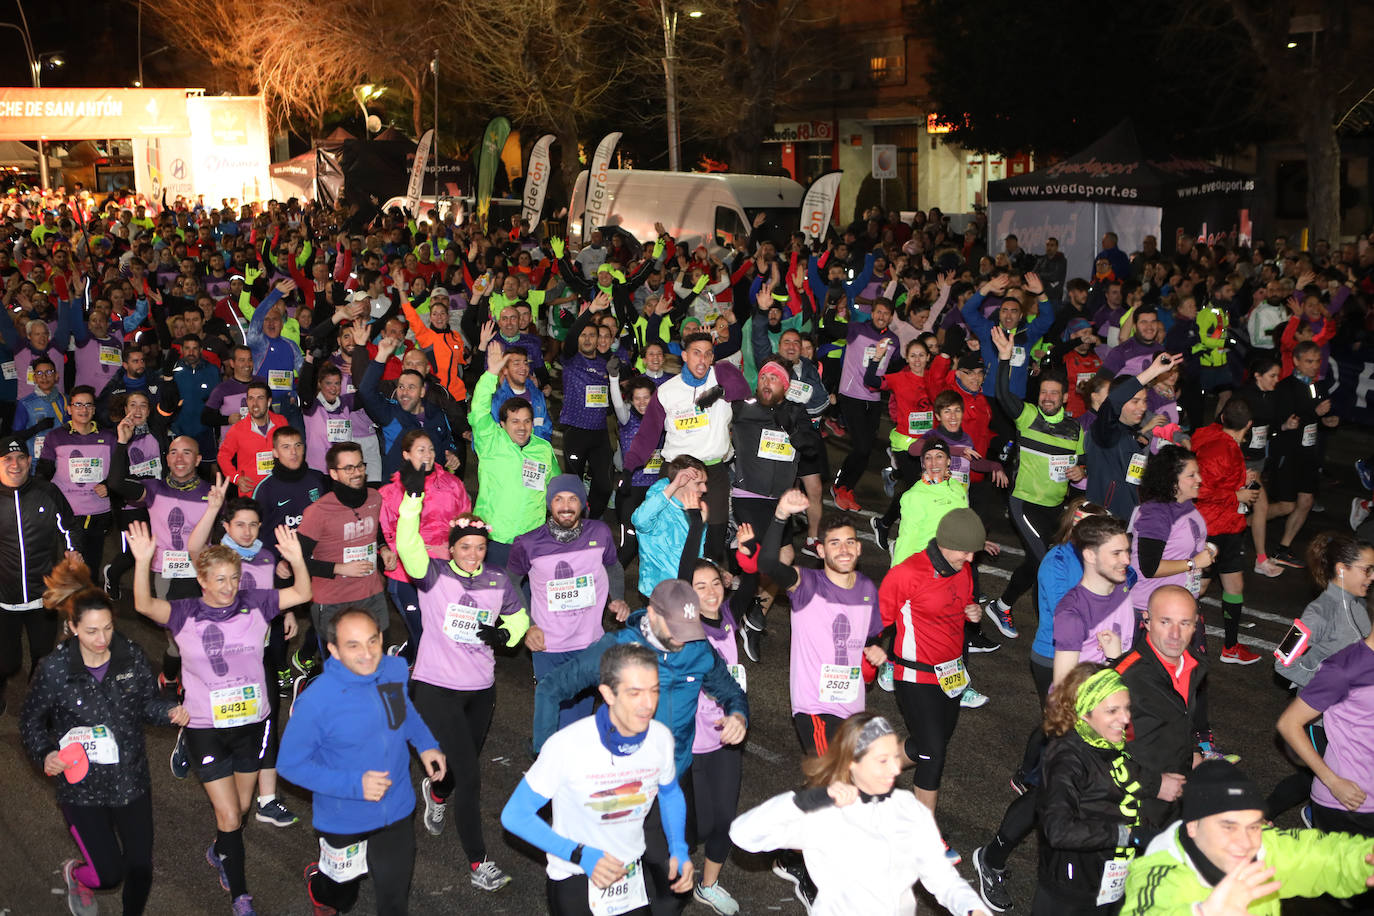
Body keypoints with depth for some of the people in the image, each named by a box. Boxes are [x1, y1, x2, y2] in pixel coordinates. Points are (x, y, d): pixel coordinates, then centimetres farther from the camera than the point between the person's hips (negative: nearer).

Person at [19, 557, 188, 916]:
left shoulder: (131, 655, -9)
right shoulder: (54, 669, -16)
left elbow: (148, 702, 3)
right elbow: (32, 721, -1)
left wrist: (170, 711, -17)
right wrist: (45, 755, -18)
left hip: (131, 778, 3)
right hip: (82, 785, -2)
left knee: (140, 868, 8)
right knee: (109, 874, 0)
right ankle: (75, 874, 38)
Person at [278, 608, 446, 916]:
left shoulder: (395, 669, -14)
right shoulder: (316, 701, -30)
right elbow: (291, 764, -20)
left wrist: (426, 744, -5)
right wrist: (355, 784, -28)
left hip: (398, 809, 3)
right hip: (344, 820, -2)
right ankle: (319, 881, 59)